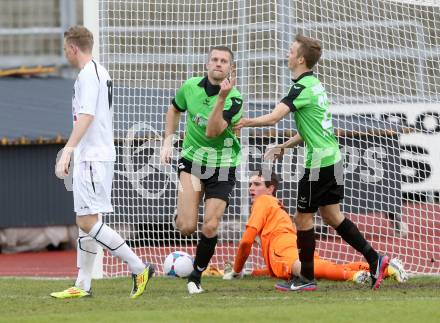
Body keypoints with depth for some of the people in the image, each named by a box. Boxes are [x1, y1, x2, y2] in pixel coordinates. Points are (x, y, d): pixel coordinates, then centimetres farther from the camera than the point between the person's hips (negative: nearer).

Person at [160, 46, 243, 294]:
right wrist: (168, 141, 12)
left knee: (210, 228, -5)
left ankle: (196, 277, 16)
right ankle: (181, 213, 22)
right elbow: (175, 109, 20)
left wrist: (222, 97, -35)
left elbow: (212, 132, -27)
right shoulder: (191, 87, -3)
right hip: (192, 160, 2)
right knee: (187, 227, -15)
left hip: (222, 166, -2)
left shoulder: (234, 99, -14)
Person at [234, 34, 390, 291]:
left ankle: (306, 278, 8)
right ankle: (374, 258, 10)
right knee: (331, 214, 15)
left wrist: (243, 123, -16)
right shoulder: (315, 84, 14)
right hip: (332, 157, 9)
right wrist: (284, 147, 20)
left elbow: (274, 118, -26)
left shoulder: (302, 88, -15)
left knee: (303, 218, 2)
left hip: (318, 163, -9)